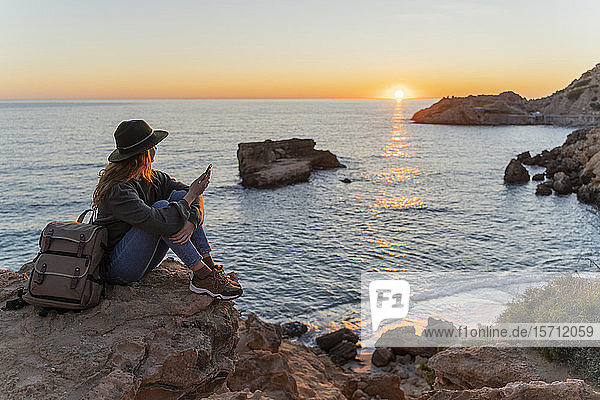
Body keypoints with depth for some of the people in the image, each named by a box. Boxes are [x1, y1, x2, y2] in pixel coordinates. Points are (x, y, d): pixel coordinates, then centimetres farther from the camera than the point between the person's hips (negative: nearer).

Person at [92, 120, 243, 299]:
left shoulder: (152, 178, 1)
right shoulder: (117, 190, -24)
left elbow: (194, 196, 1)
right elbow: (159, 222, -37)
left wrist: (191, 222, -21)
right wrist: (190, 196, -22)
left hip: (144, 260, 8)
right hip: (116, 268, -8)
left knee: (178, 195, -7)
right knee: (161, 207, -28)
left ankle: (208, 263, -14)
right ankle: (202, 276, -24)